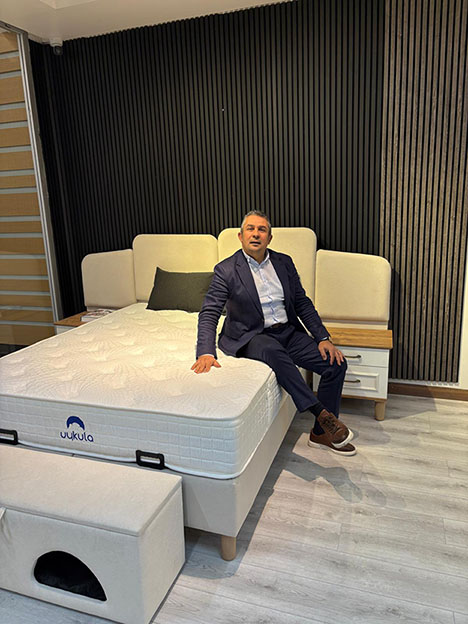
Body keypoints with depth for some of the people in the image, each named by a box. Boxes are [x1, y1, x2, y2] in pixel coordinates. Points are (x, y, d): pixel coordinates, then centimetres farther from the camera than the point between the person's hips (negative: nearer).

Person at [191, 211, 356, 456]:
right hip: (251, 336, -5)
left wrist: (323, 338, -2)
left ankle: (321, 432, 5)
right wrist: (206, 352, -29)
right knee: (273, 350, -39)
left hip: (288, 332, 5)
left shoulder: (284, 262, 7)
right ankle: (321, 412, -30)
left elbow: (302, 303, 10)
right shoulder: (226, 270, -6)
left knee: (336, 363, -10)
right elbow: (209, 312, -13)